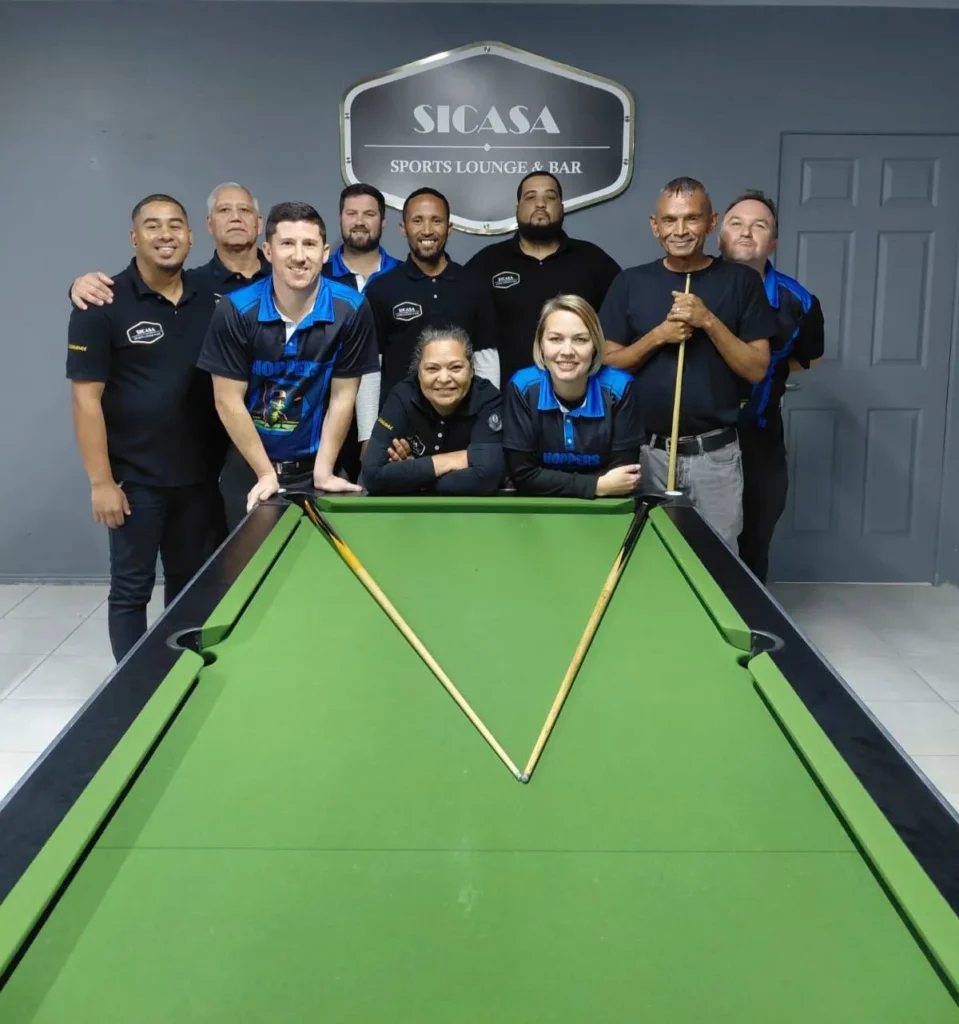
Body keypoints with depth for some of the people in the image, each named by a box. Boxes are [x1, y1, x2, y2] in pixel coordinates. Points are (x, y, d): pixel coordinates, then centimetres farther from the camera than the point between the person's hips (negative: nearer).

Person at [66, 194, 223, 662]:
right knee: (131, 589, 5)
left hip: (198, 474, 5)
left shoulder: (208, 301, 5)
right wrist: (101, 481, -14)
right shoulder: (104, 304, -10)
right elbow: (86, 398, -11)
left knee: (190, 584, 15)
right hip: (135, 478, -5)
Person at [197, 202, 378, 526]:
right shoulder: (236, 311, -14)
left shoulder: (351, 310, -12)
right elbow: (228, 400, -11)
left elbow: (342, 396, -7)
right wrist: (266, 473, -11)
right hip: (248, 469, 0)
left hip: (313, 467, 0)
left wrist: (323, 472, -10)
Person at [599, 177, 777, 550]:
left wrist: (709, 321, -16)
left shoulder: (741, 281, 0)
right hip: (647, 452, 1)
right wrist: (658, 335, -13)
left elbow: (757, 369, -4)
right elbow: (606, 364, 2)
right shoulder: (630, 283, 3)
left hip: (715, 454, -1)